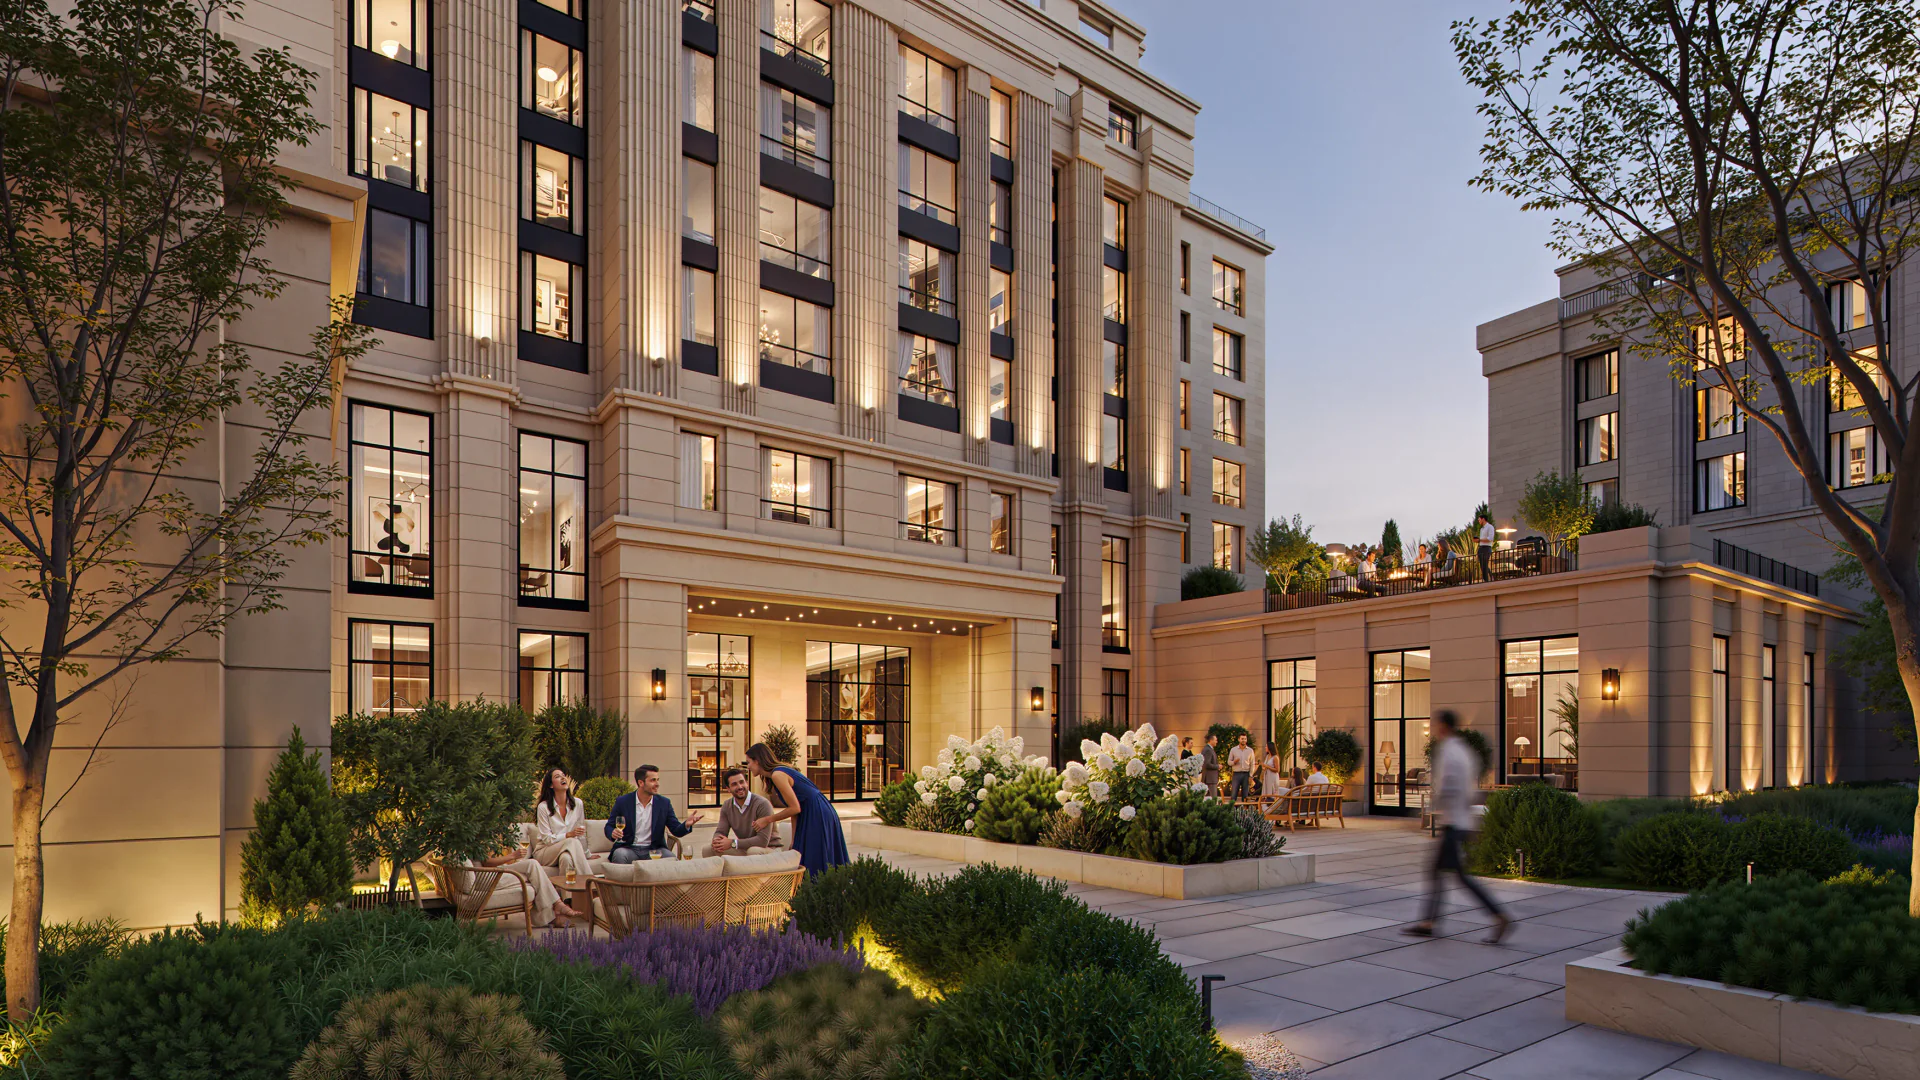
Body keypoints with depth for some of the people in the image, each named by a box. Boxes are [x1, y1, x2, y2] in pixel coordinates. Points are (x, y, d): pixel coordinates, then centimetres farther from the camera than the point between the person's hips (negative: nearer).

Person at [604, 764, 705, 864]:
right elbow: (609, 827, 6)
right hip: (629, 848, -1)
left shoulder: (664, 803, 4)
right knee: (620, 855, -33)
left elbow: (676, 830, 2)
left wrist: (686, 825, -22)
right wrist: (613, 833, -19)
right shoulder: (622, 802, 0)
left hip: (653, 849, 1)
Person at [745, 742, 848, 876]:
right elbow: (794, 808, 13)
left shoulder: (778, 775, -16)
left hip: (818, 817, -10)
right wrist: (794, 841, 11)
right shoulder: (780, 771, 13)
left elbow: (795, 808, -17)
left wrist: (767, 820, -6)